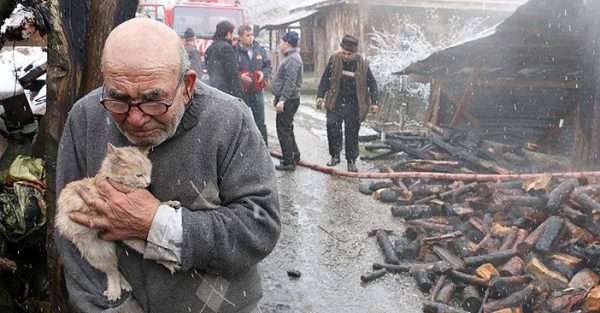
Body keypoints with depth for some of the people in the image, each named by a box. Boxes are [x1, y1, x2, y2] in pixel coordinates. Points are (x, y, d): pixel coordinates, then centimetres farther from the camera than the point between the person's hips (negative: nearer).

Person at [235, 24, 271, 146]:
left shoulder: (260, 50, 5)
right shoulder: (234, 51, -11)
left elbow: (268, 66, 15)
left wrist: (263, 73, -5)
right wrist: (239, 76, -22)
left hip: (257, 91, 4)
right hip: (240, 92, -4)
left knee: (260, 123, 13)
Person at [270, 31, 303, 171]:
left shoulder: (292, 59, -18)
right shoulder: (290, 57, 16)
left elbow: (290, 82, -25)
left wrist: (282, 100, -28)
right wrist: (279, 98, 22)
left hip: (288, 100, -11)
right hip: (286, 100, 11)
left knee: (284, 130, -6)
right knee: (287, 129, 19)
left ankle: (289, 162, 0)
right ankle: (294, 156, 29)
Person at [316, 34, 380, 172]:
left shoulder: (363, 64, -6)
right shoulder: (334, 59, -4)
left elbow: (372, 84, 3)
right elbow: (325, 78, 4)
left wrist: (374, 102, -5)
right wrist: (320, 96, -4)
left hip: (354, 105, 0)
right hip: (336, 103, 1)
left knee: (352, 134, 5)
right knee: (332, 125, -15)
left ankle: (351, 161, 19)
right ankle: (335, 155, 3)